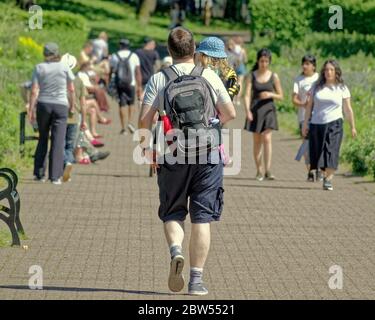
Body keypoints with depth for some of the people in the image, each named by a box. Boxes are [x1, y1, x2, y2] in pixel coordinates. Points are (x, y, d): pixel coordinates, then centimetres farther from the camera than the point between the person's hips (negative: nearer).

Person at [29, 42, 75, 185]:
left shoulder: (39, 68, -2)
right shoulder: (64, 67, -1)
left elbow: (34, 91, -7)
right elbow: (71, 89, 2)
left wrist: (31, 110, -3)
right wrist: (72, 105, 17)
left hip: (43, 105, 1)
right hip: (60, 106, -1)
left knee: (42, 139, 16)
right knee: (58, 141, -2)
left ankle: (39, 173, 15)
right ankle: (55, 176, -7)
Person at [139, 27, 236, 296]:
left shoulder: (158, 79, -1)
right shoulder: (209, 76, 1)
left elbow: (145, 120, -8)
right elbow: (230, 113, 4)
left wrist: (149, 143, 10)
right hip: (207, 155, 0)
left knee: (172, 213, 15)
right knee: (202, 218, 4)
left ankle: (176, 250, -14)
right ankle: (197, 278, 1)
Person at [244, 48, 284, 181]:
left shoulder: (273, 77, 1)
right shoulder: (252, 76, 2)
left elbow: (281, 96, 7)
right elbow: (247, 95, -4)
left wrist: (270, 94, -13)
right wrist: (247, 110, -19)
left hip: (268, 110, -1)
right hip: (255, 110, 1)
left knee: (267, 139, -14)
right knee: (257, 141, 7)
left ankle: (268, 171, -17)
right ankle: (259, 171, 18)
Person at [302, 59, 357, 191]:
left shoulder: (342, 88, 5)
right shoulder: (317, 87, 10)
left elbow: (348, 109, 7)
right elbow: (309, 106, 12)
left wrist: (353, 127, 7)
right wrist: (305, 124, 8)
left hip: (334, 124, -2)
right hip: (316, 124, 2)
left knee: (331, 152, -14)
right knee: (317, 153, 2)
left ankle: (328, 180, -13)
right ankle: (326, 175, 21)